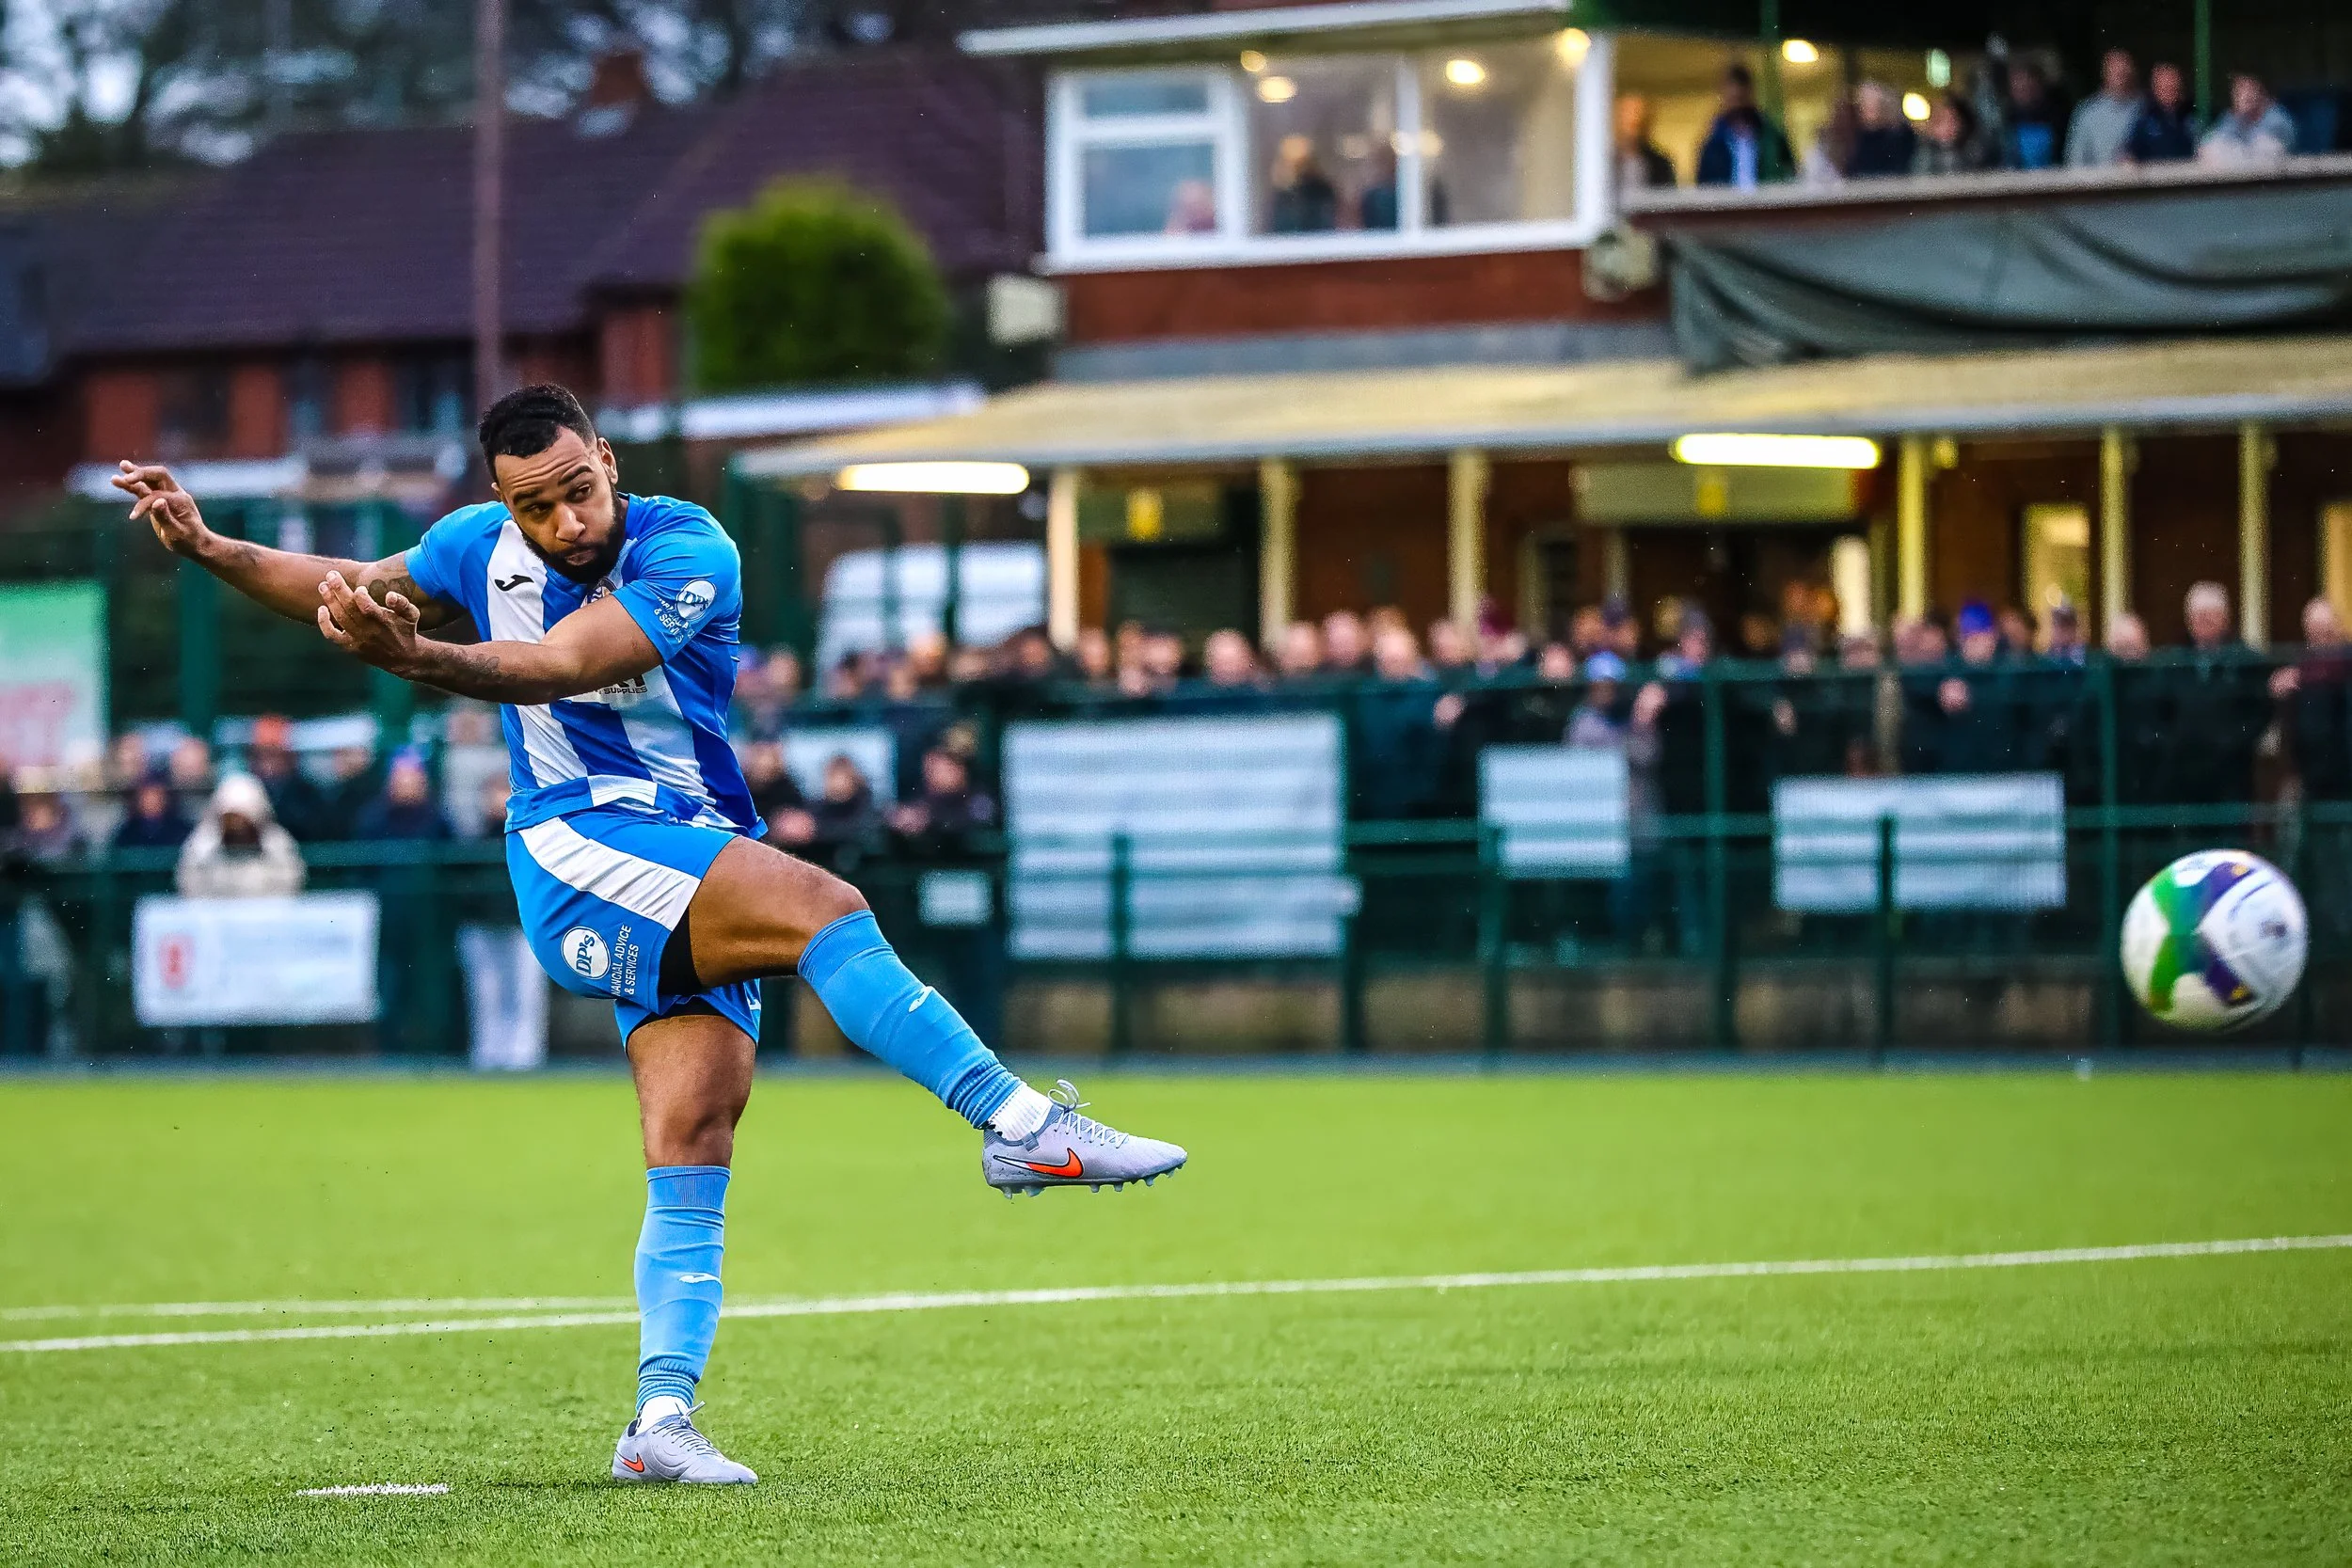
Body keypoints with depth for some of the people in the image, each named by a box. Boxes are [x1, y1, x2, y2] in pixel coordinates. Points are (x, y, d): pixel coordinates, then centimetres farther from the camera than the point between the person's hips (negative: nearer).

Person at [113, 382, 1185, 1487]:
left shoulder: (687, 554, -11)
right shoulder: (483, 548, 3)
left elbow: (561, 664, -26)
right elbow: (346, 588, 22)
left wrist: (413, 655, -39)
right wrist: (209, 549, 11)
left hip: (699, 877, 1)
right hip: (573, 851, -1)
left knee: (694, 1143, -10)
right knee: (821, 906, -27)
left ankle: (660, 1420, -9)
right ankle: (1022, 1125, -31)